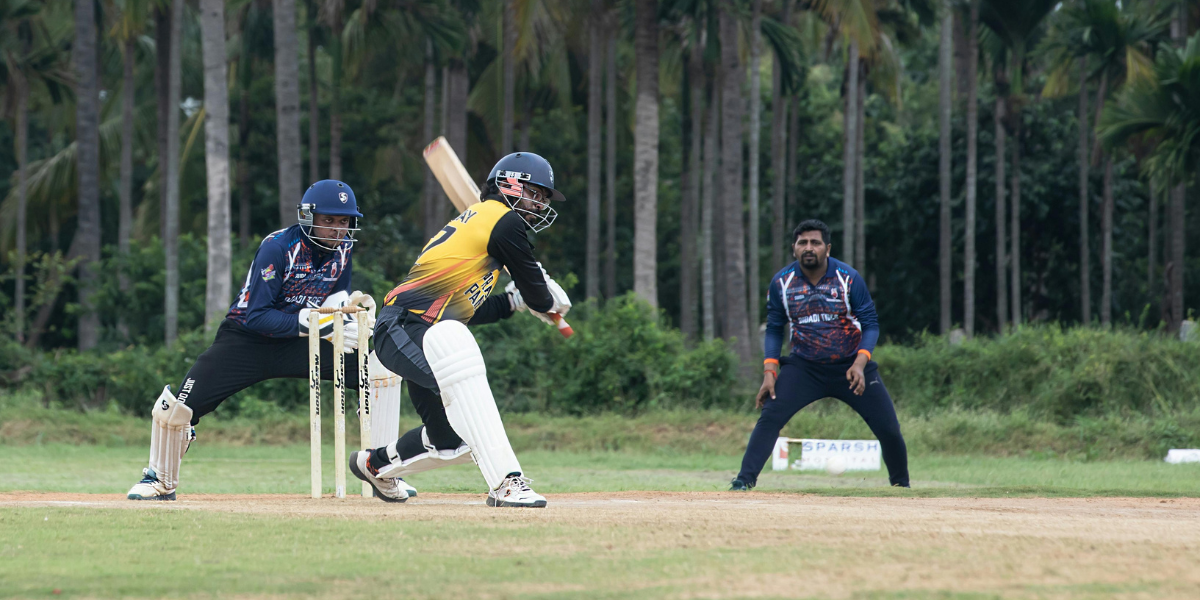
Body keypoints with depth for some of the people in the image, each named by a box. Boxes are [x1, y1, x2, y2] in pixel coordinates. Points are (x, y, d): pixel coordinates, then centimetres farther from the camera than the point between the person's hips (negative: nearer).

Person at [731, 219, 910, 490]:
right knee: (770, 417, -20)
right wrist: (769, 371, -9)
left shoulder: (849, 278, -11)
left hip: (851, 367, -1)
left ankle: (901, 485, 19)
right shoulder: (781, 283, -6)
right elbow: (774, 330, 4)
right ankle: (745, 480, -17)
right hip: (804, 367, 1)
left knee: (888, 428, -4)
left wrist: (860, 363, -23)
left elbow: (870, 324, -8)